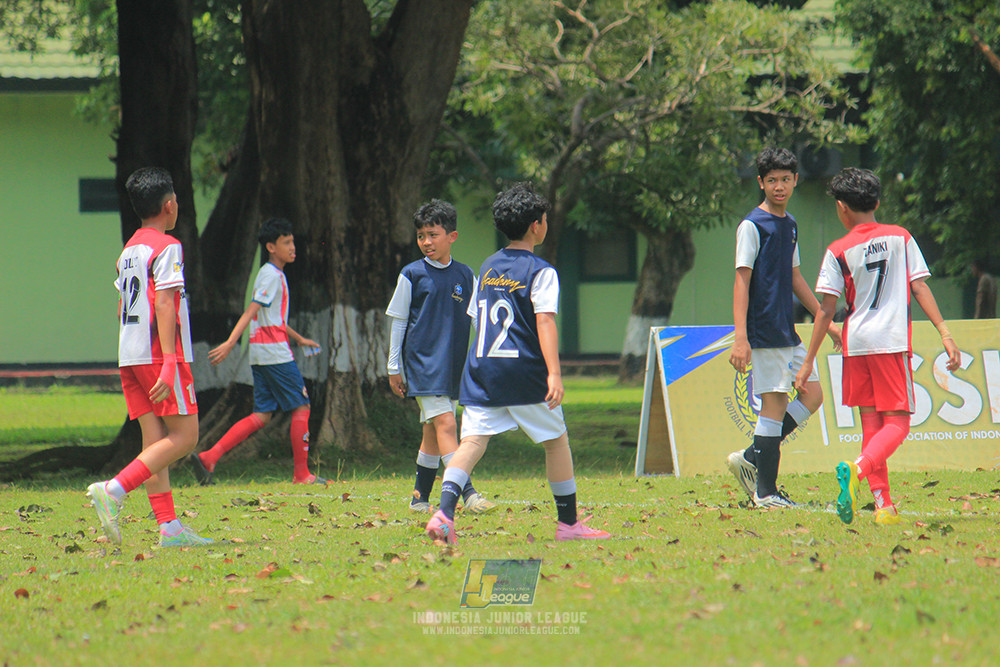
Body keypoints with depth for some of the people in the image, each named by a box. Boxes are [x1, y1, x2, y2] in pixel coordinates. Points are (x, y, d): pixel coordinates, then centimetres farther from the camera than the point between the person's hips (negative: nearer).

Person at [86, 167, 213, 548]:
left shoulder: (129, 250, 17)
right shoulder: (166, 248, -8)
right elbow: (164, 305, -17)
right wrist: (170, 362, -22)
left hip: (130, 356, 8)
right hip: (159, 354, -8)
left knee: (155, 441, 4)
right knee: (183, 437, -6)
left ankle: (169, 528, -1)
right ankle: (114, 490, -20)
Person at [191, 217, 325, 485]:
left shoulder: (274, 275, 20)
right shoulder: (272, 276, -10)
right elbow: (251, 311, -20)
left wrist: (299, 339, 41)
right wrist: (231, 343, -29)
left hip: (260, 355, 10)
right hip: (275, 353, -10)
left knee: (262, 415, 5)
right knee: (301, 407, 1)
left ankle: (209, 458, -6)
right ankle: (302, 473, 6)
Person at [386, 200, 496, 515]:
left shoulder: (465, 276, 8)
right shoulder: (412, 275, -1)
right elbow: (398, 322, 3)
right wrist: (394, 368, 3)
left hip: (454, 366, 5)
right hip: (422, 362, -4)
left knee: (433, 434, 11)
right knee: (445, 424, -17)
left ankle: (420, 498, 21)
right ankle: (468, 494, -26)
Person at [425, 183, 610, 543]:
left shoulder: (488, 268, 15)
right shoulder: (540, 272, -6)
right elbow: (545, 322, -16)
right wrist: (554, 374, -22)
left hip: (481, 366, 5)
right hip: (523, 371, -5)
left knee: (472, 442, -4)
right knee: (556, 440, 11)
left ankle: (444, 513, -26)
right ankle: (568, 523, 17)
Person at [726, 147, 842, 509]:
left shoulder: (789, 224, 15)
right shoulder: (752, 226, -9)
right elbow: (742, 280, -14)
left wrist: (825, 320, 24)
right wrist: (740, 337, -21)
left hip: (787, 331, 9)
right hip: (763, 332, -9)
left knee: (812, 395, 7)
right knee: (774, 403, -8)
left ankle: (750, 459, 11)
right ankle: (765, 492, -4)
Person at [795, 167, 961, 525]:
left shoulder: (839, 251, 2)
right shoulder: (901, 238, 5)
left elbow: (826, 310, -1)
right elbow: (920, 287, -1)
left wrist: (809, 361, 3)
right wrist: (945, 333, -2)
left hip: (856, 344, 1)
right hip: (893, 341, -1)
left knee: (871, 424, 10)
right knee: (896, 424, -1)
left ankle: (884, 505, 4)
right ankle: (858, 469, -29)